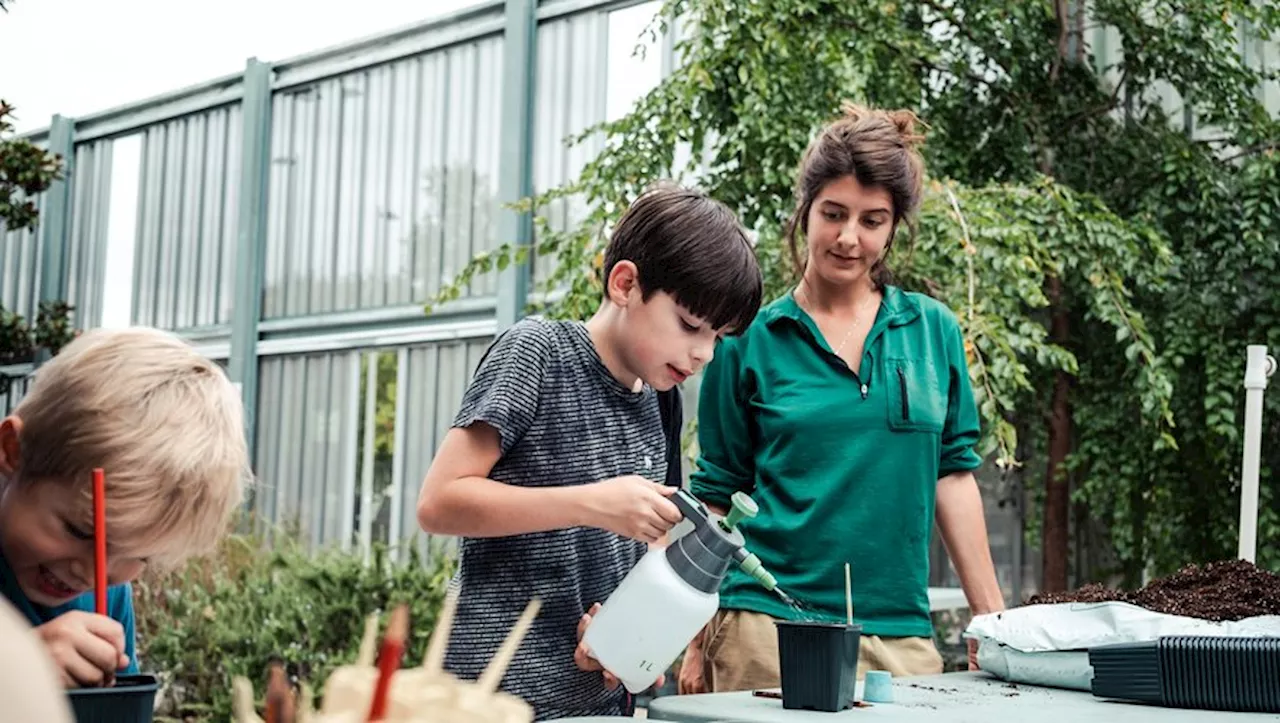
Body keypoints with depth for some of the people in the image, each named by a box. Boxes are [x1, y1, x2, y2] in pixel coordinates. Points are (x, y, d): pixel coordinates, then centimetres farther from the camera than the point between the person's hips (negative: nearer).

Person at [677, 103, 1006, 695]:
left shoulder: (933, 330, 8)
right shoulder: (750, 340, 1)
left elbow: (953, 475, 10)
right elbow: (717, 496, 4)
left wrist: (993, 620, 7)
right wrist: (698, 644, 1)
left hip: (901, 631, 2)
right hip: (768, 625, -2)